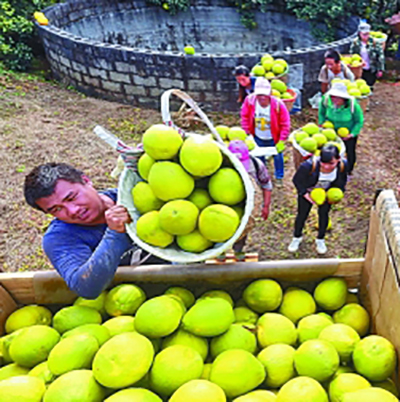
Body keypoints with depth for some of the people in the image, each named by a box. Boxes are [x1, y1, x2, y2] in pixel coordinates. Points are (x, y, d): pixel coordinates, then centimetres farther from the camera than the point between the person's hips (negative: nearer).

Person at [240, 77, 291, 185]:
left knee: (277, 156, 14)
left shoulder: (277, 104, -28)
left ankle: (279, 177, 40)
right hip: (258, 138, 2)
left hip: (273, 138, -2)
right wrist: (246, 133, -6)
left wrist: (282, 141, -18)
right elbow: (244, 117, -6)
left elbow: (285, 124, -19)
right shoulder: (249, 100, -23)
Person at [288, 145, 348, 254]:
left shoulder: (342, 165, -31)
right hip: (308, 191, -2)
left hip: (327, 192, 2)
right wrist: (305, 194, -26)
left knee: (324, 214, 13)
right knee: (302, 214, 10)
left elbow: (343, 179, -4)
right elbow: (297, 179, -22)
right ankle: (297, 238, 38)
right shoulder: (309, 165, -42)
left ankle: (320, 240, 40)